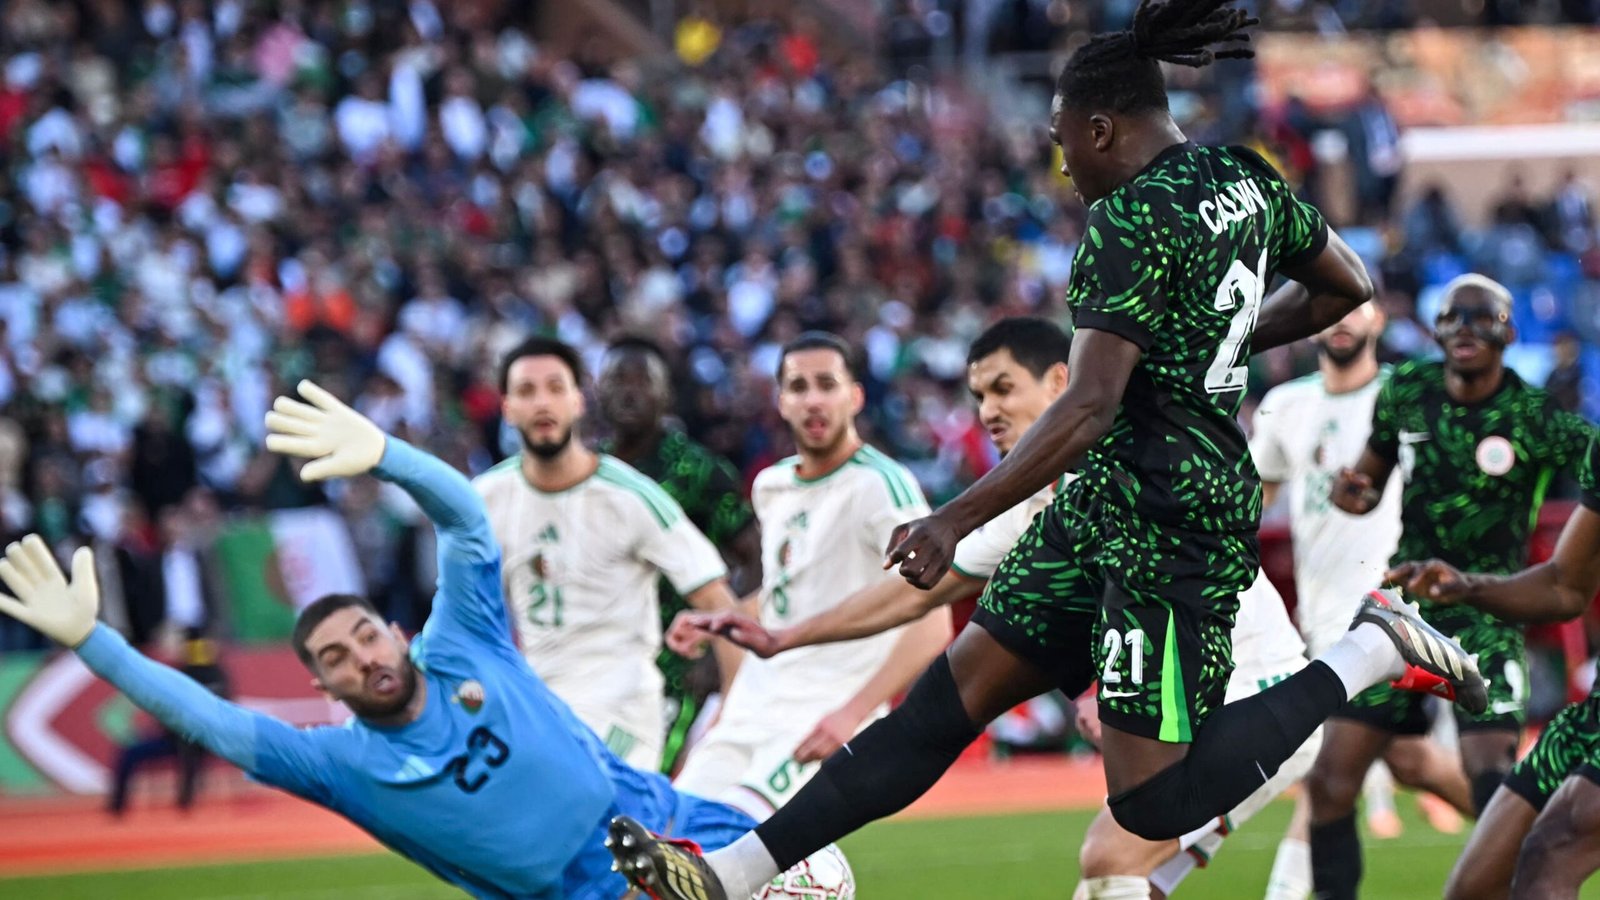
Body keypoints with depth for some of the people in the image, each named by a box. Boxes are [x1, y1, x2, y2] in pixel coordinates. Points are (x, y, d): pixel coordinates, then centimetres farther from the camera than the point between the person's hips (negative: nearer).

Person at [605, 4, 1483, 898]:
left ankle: (1373, 653, 0)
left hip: (1166, 519, -10)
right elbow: (1346, 286, 22)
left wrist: (957, 520, -27)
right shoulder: (1244, 178, 7)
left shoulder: (1129, 222, -18)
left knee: (1154, 804, -8)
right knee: (952, 695, 6)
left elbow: (1090, 407, -26)